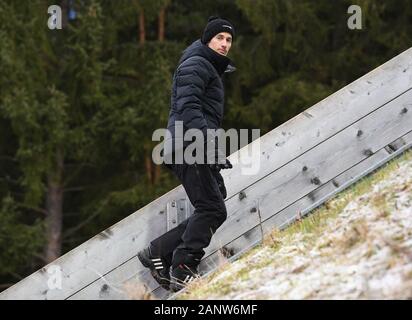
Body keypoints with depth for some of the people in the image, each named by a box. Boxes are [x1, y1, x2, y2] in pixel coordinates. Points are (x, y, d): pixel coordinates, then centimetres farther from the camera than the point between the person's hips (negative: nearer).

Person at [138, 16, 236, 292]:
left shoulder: (212, 70, 28)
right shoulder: (194, 65, -5)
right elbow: (188, 107, -19)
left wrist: (217, 153, 30)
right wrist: (208, 141, -30)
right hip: (188, 146, -10)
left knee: (212, 212, 5)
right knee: (212, 210, -16)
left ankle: (158, 253, 6)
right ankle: (182, 271, -18)